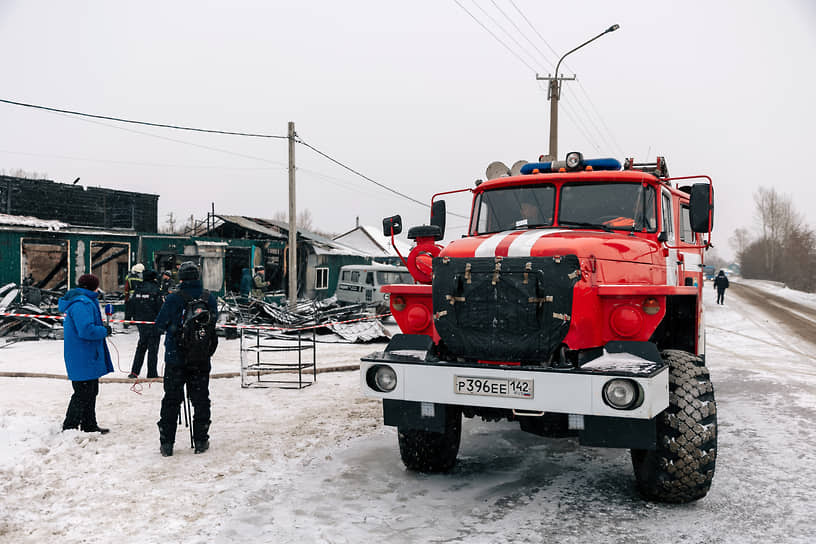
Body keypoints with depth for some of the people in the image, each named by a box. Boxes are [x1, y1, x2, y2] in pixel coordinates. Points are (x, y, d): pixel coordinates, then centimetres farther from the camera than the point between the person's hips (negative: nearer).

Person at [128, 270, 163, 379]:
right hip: (153, 322, -6)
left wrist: (136, 319, 20)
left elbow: (132, 304, 11)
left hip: (140, 322, 6)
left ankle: (134, 372, 15)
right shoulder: (155, 289, -14)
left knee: (140, 347, 17)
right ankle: (152, 373, 6)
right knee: (153, 348, 2)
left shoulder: (137, 289, 5)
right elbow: (159, 307, -13)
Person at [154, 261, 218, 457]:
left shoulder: (173, 299, -11)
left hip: (175, 358, -2)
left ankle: (166, 442, 10)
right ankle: (201, 441, 15)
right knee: (200, 400, 12)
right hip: (201, 359, 2)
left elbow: (160, 325, -3)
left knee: (171, 400, 9)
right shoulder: (209, 298, -3)